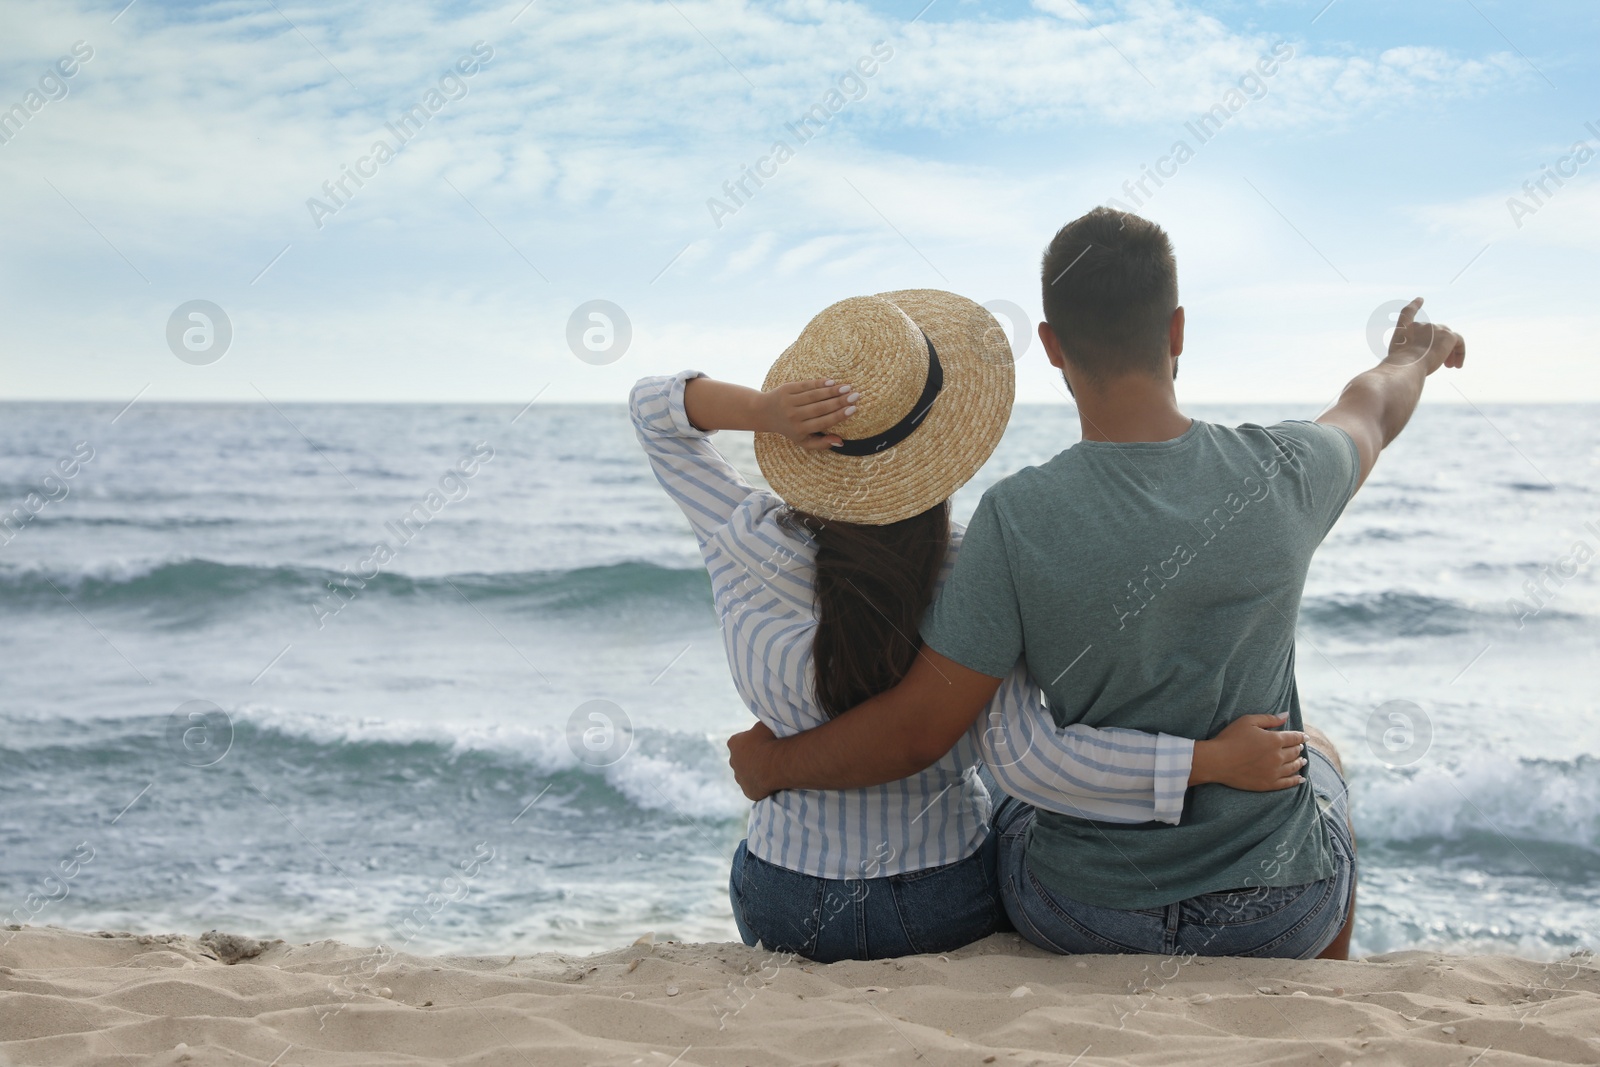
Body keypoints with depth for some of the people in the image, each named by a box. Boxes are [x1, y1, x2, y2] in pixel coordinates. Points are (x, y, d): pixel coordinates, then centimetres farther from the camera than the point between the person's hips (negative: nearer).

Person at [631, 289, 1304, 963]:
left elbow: (654, 408, -6)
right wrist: (1221, 759, -29)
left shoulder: (744, 547, -18)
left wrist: (760, 411, -26)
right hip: (946, 908, -1)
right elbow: (1030, 750, -33)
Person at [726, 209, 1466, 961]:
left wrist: (772, 765, 1)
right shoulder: (1278, 475, -15)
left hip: (1081, 918, -1)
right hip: (1277, 914, 2)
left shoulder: (1017, 519, -23)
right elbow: (1369, 412, 10)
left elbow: (913, 733, -19)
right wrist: (1412, 357, 35)